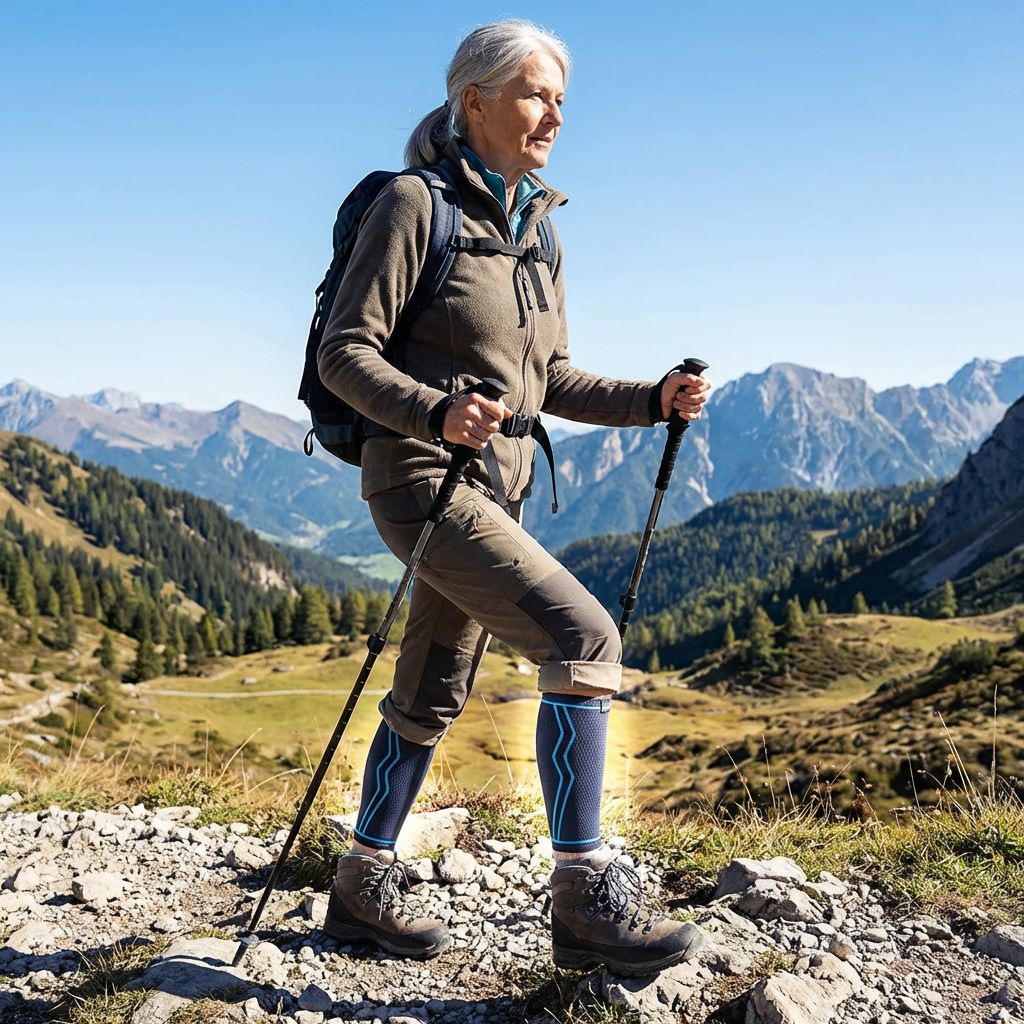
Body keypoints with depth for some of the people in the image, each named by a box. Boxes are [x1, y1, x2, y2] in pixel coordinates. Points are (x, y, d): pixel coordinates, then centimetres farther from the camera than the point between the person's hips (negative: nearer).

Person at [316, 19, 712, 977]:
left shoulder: (535, 226, 13)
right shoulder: (414, 204, -9)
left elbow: (548, 380, 16)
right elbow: (343, 354, -13)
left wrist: (653, 400, 2)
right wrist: (435, 412, -31)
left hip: (493, 489, 8)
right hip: (422, 482, -8)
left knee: (430, 699, 14)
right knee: (583, 635, -21)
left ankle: (360, 891, 30)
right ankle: (584, 897, -13)